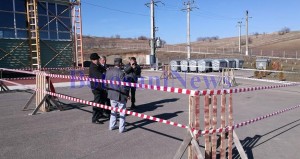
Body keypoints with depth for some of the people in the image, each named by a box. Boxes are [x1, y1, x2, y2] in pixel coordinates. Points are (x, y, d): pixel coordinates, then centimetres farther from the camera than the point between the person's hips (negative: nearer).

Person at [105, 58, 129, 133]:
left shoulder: (108, 71, 0)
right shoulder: (121, 73, -20)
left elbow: (106, 83, 8)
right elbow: (123, 86, -18)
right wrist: (127, 94, -6)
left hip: (111, 94, 6)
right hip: (120, 95, -6)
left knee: (113, 110, 20)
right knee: (122, 111, 7)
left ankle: (112, 126, 28)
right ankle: (121, 128, 12)